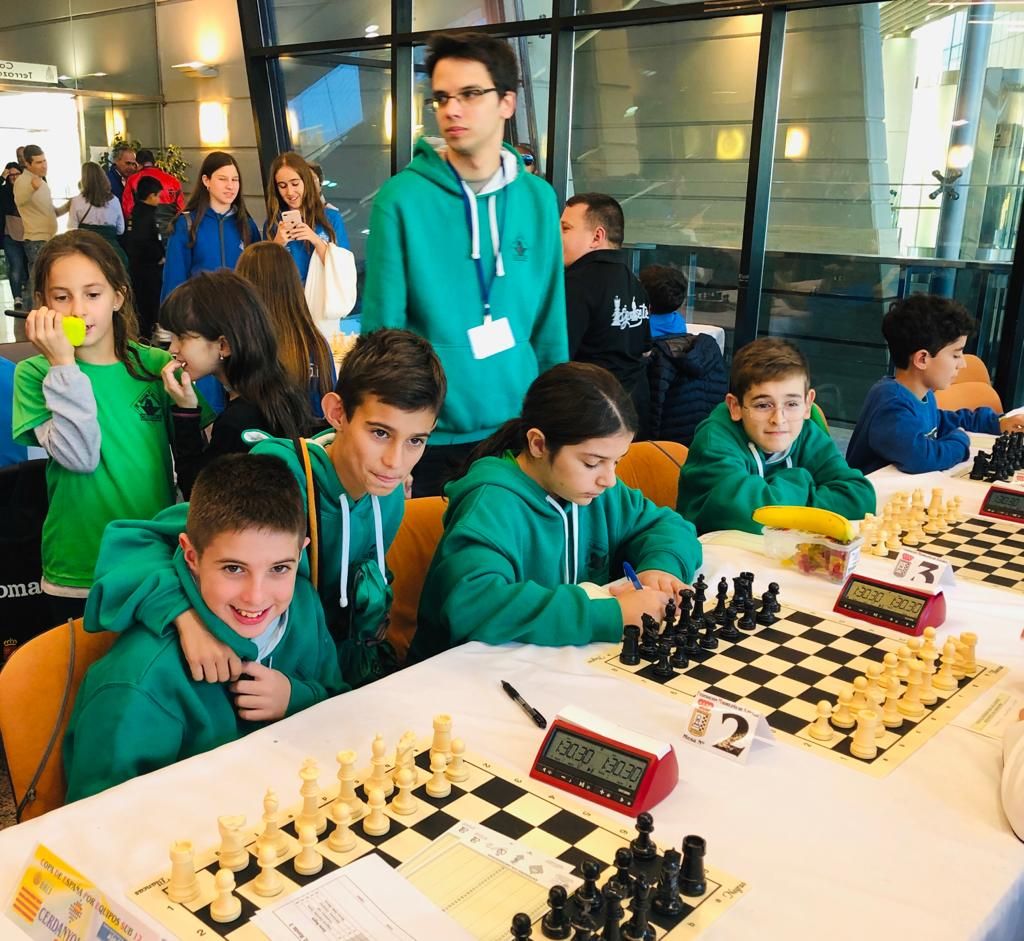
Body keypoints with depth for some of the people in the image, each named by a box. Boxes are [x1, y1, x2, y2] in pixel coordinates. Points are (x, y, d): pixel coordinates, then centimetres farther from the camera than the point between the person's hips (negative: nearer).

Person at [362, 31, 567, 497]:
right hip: (427, 437, -3)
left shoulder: (538, 200, 1)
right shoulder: (402, 198, -11)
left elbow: (550, 327, 6)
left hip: (517, 433, 3)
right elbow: (382, 328, -9)